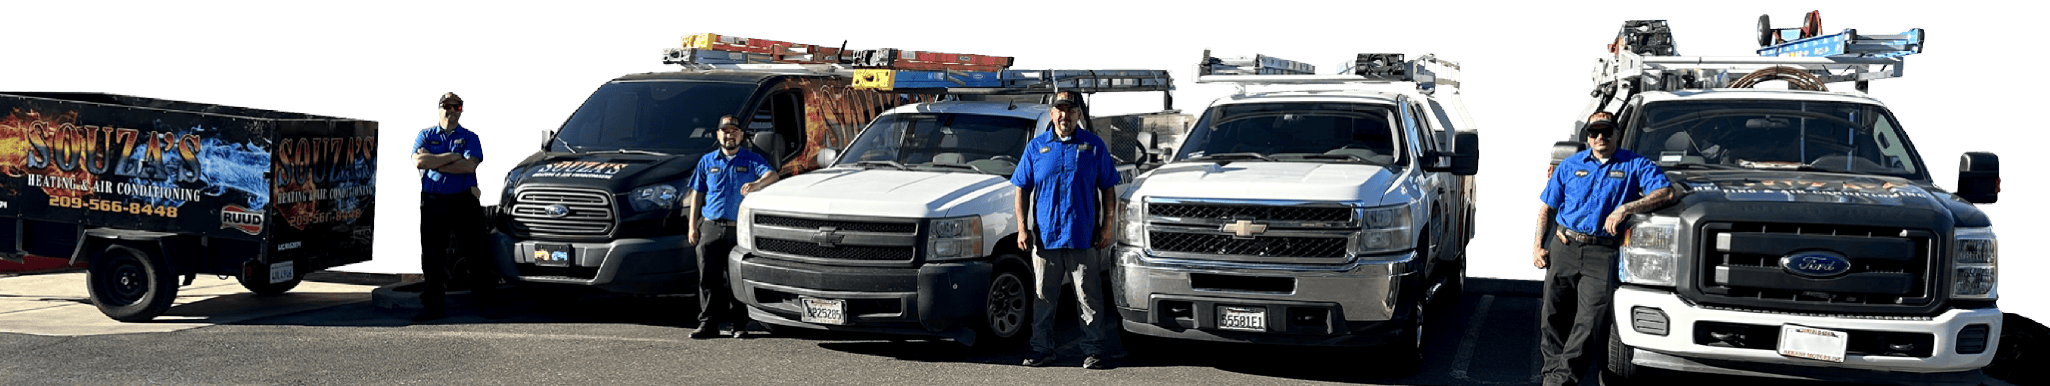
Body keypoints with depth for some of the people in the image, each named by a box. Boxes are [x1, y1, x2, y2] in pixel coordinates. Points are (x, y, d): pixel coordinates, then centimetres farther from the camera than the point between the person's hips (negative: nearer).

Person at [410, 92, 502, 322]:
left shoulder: (469, 138, 7)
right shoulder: (426, 135, 11)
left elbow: (470, 165, -11)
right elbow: (418, 162, -7)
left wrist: (433, 162, -10)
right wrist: (451, 157, -11)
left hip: (464, 201, -1)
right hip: (433, 202, 1)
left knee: (475, 253, -2)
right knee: (432, 256, 3)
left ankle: (485, 302, 5)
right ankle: (434, 305, 11)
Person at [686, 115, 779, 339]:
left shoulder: (751, 160, 7)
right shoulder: (707, 161, 15)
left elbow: (771, 174, -12)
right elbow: (697, 194, 18)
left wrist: (756, 184, -35)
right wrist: (692, 226, 10)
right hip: (711, 228, 2)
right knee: (708, 278, -1)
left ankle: (739, 325, 7)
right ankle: (708, 324, 5)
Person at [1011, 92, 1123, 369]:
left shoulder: (1094, 146, 6)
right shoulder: (1036, 147, 9)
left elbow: (1108, 190, 7)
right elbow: (1022, 190, 10)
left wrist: (1107, 227, 0)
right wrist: (1022, 227, 1)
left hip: (1083, 239, -1)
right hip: (1044, 239, 2)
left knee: (1089, 299, 1)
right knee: (1043, 299, 7)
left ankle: (1095, 351, 8)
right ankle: (1041, 350, 15)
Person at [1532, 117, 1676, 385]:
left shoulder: (1635, 165, 8)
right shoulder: (1570, 165, 15)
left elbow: (1665, 193, -6)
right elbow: (1547, 208, 19)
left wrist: (1626, 208, -17)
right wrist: (1538, 245, 7)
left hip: (1602, 254, -2)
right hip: (1563, 247, 3)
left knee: (1590, 320, -11)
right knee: (1553, 315, 1)